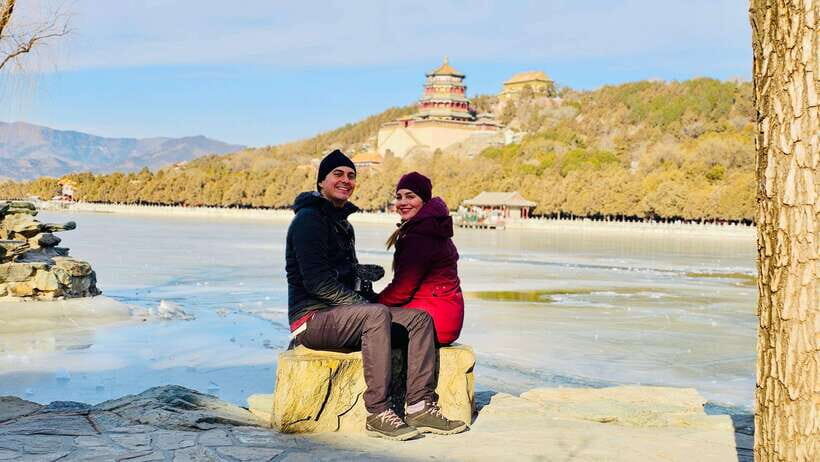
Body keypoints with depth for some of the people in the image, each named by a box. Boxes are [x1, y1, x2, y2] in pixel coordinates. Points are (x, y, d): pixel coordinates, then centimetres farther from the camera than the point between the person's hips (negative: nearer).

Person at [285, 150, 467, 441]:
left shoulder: (343, 223, 21)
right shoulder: (309, 219, -9)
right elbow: (316, 281, -19)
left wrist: (365, 300, 5)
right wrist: (363, 305, -18)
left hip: (342, 312, 9)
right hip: (312, 318, -9)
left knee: (420, 318, -4)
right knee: (377, 314, -35)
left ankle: (421, 406, -12)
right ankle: (378, 414, -32)